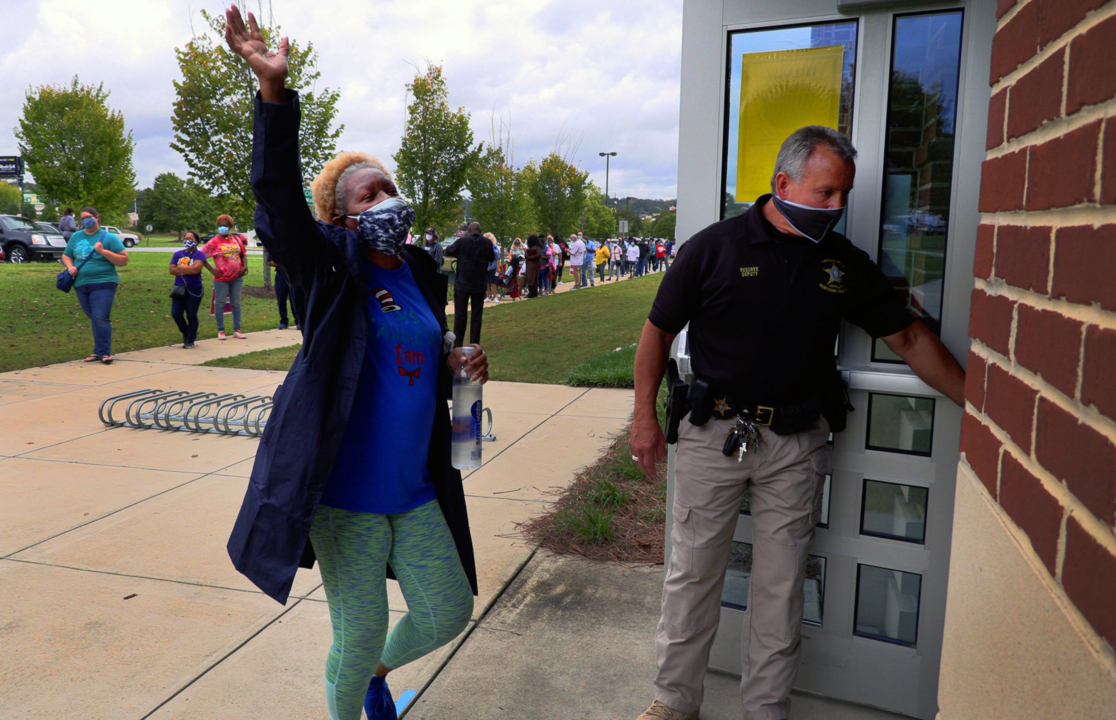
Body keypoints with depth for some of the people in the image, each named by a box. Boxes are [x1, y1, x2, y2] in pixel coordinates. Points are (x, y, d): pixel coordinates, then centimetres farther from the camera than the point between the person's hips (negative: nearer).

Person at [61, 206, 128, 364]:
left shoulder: (109, 237, 0)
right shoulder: (76, 237, 16)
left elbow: (124, 260, -5)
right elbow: (66, 256, 25)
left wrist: (103, 251, -15)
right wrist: (70, 267, 4)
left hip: (103, 284, -5)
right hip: (81, 284, 5)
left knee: (101, 318, -14)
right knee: (94, 319, 9)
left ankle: (104, 352, -11)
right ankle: (99, 351, 15)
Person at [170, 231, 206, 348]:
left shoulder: (199, 254, -1)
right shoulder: (177, 254, 12)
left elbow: (195, 269, -17)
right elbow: (172, 270, 1)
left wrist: (180, 268, -5)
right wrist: (188, 271, -10)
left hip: (194, 290, -4)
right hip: (179, 289, 4)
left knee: (191, 316, 1)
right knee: (176, 314, -2)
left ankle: (190, 340, 12)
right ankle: (185, 333, 25)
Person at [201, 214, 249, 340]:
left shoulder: (236, 239, 6)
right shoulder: (214, 242, -5)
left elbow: (243, 254, 17)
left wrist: (245, 266, 0)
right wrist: (211, 270, -11)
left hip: (237, 277, 4)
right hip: (221, 279, -3)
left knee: (236, 303, 9)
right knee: (220, 303, 4)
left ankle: (237, 330, 17)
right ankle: (220, 330, 12)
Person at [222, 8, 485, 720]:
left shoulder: (422, 270, 8)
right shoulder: (331, 265, -8)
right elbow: (278, 196, -25)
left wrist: (458, 364, -1)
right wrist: (274, 89, -34)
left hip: (415, 489, 6)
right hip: (346, 491, -5)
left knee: (449, 610, 16)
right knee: (359, 636, 8)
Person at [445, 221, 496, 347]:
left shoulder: (461, 241, -10)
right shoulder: (487, 242, -3)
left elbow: (448, 251, 6)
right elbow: (492, 258, 12)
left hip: (462, 284, -1)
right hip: (479, 284, 1)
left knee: (460, 315, 6)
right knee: (477, 315, 8)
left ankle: (458, 344, 8)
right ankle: (474, 344, 9)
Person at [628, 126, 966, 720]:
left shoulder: (845, 263, 4)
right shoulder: (713, 247, -6)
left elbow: (910, 339, 8)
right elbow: (658, 332, 0)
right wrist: (645, 417, -3)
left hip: (796, 444, 3)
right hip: (712, 434, -2)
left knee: (780, 585, 12)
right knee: (691, 573, 8)